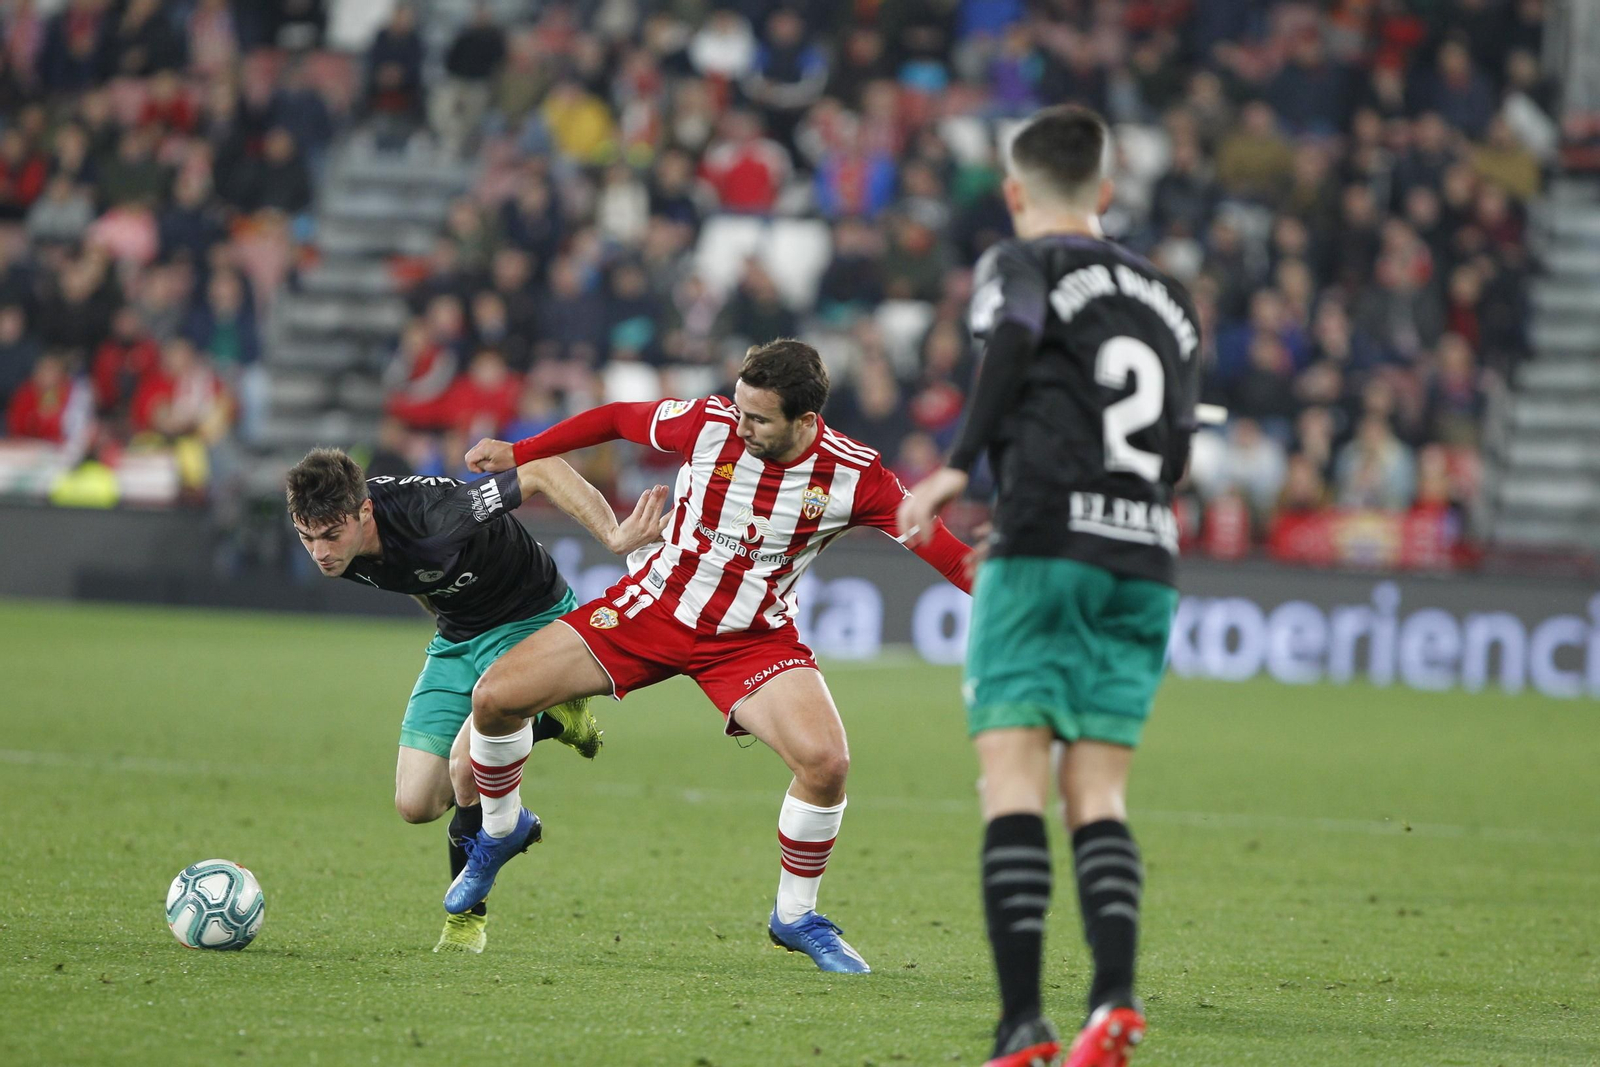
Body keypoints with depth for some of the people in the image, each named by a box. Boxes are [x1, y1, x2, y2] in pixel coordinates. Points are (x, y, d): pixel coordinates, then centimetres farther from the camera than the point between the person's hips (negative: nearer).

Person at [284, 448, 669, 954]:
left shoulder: (433, 517, -37)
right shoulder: (338, 548, -15)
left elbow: (543, 471, -33)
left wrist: (614, 536, -43)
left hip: (530, 622, -7)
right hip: (457, 637, 7)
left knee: (466, 770, -24)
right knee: (415, 804, -3)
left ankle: (467, 917, 2)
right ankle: (549, 721, 20)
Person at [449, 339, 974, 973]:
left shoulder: (854, 475, -19)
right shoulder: (709, 424, -18)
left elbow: (934, 539, -9)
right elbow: (617, 419, -1)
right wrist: (517, 454, 5)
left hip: (754, 636, -1)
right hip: (654, 605, 1)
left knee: (825, 762, -26)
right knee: (496, 698, -10)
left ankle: (794, 917, 0)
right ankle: (501, 830, 23)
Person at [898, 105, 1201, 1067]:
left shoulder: (1023, 264, 6)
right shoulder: (1167, 295, 21)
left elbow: (1013, 342, -17)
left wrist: (959, 467, -19)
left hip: (1045, 550, -5)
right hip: (1145, 563, 5)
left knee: (1014, 774, -7)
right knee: (1097, 791, 4)